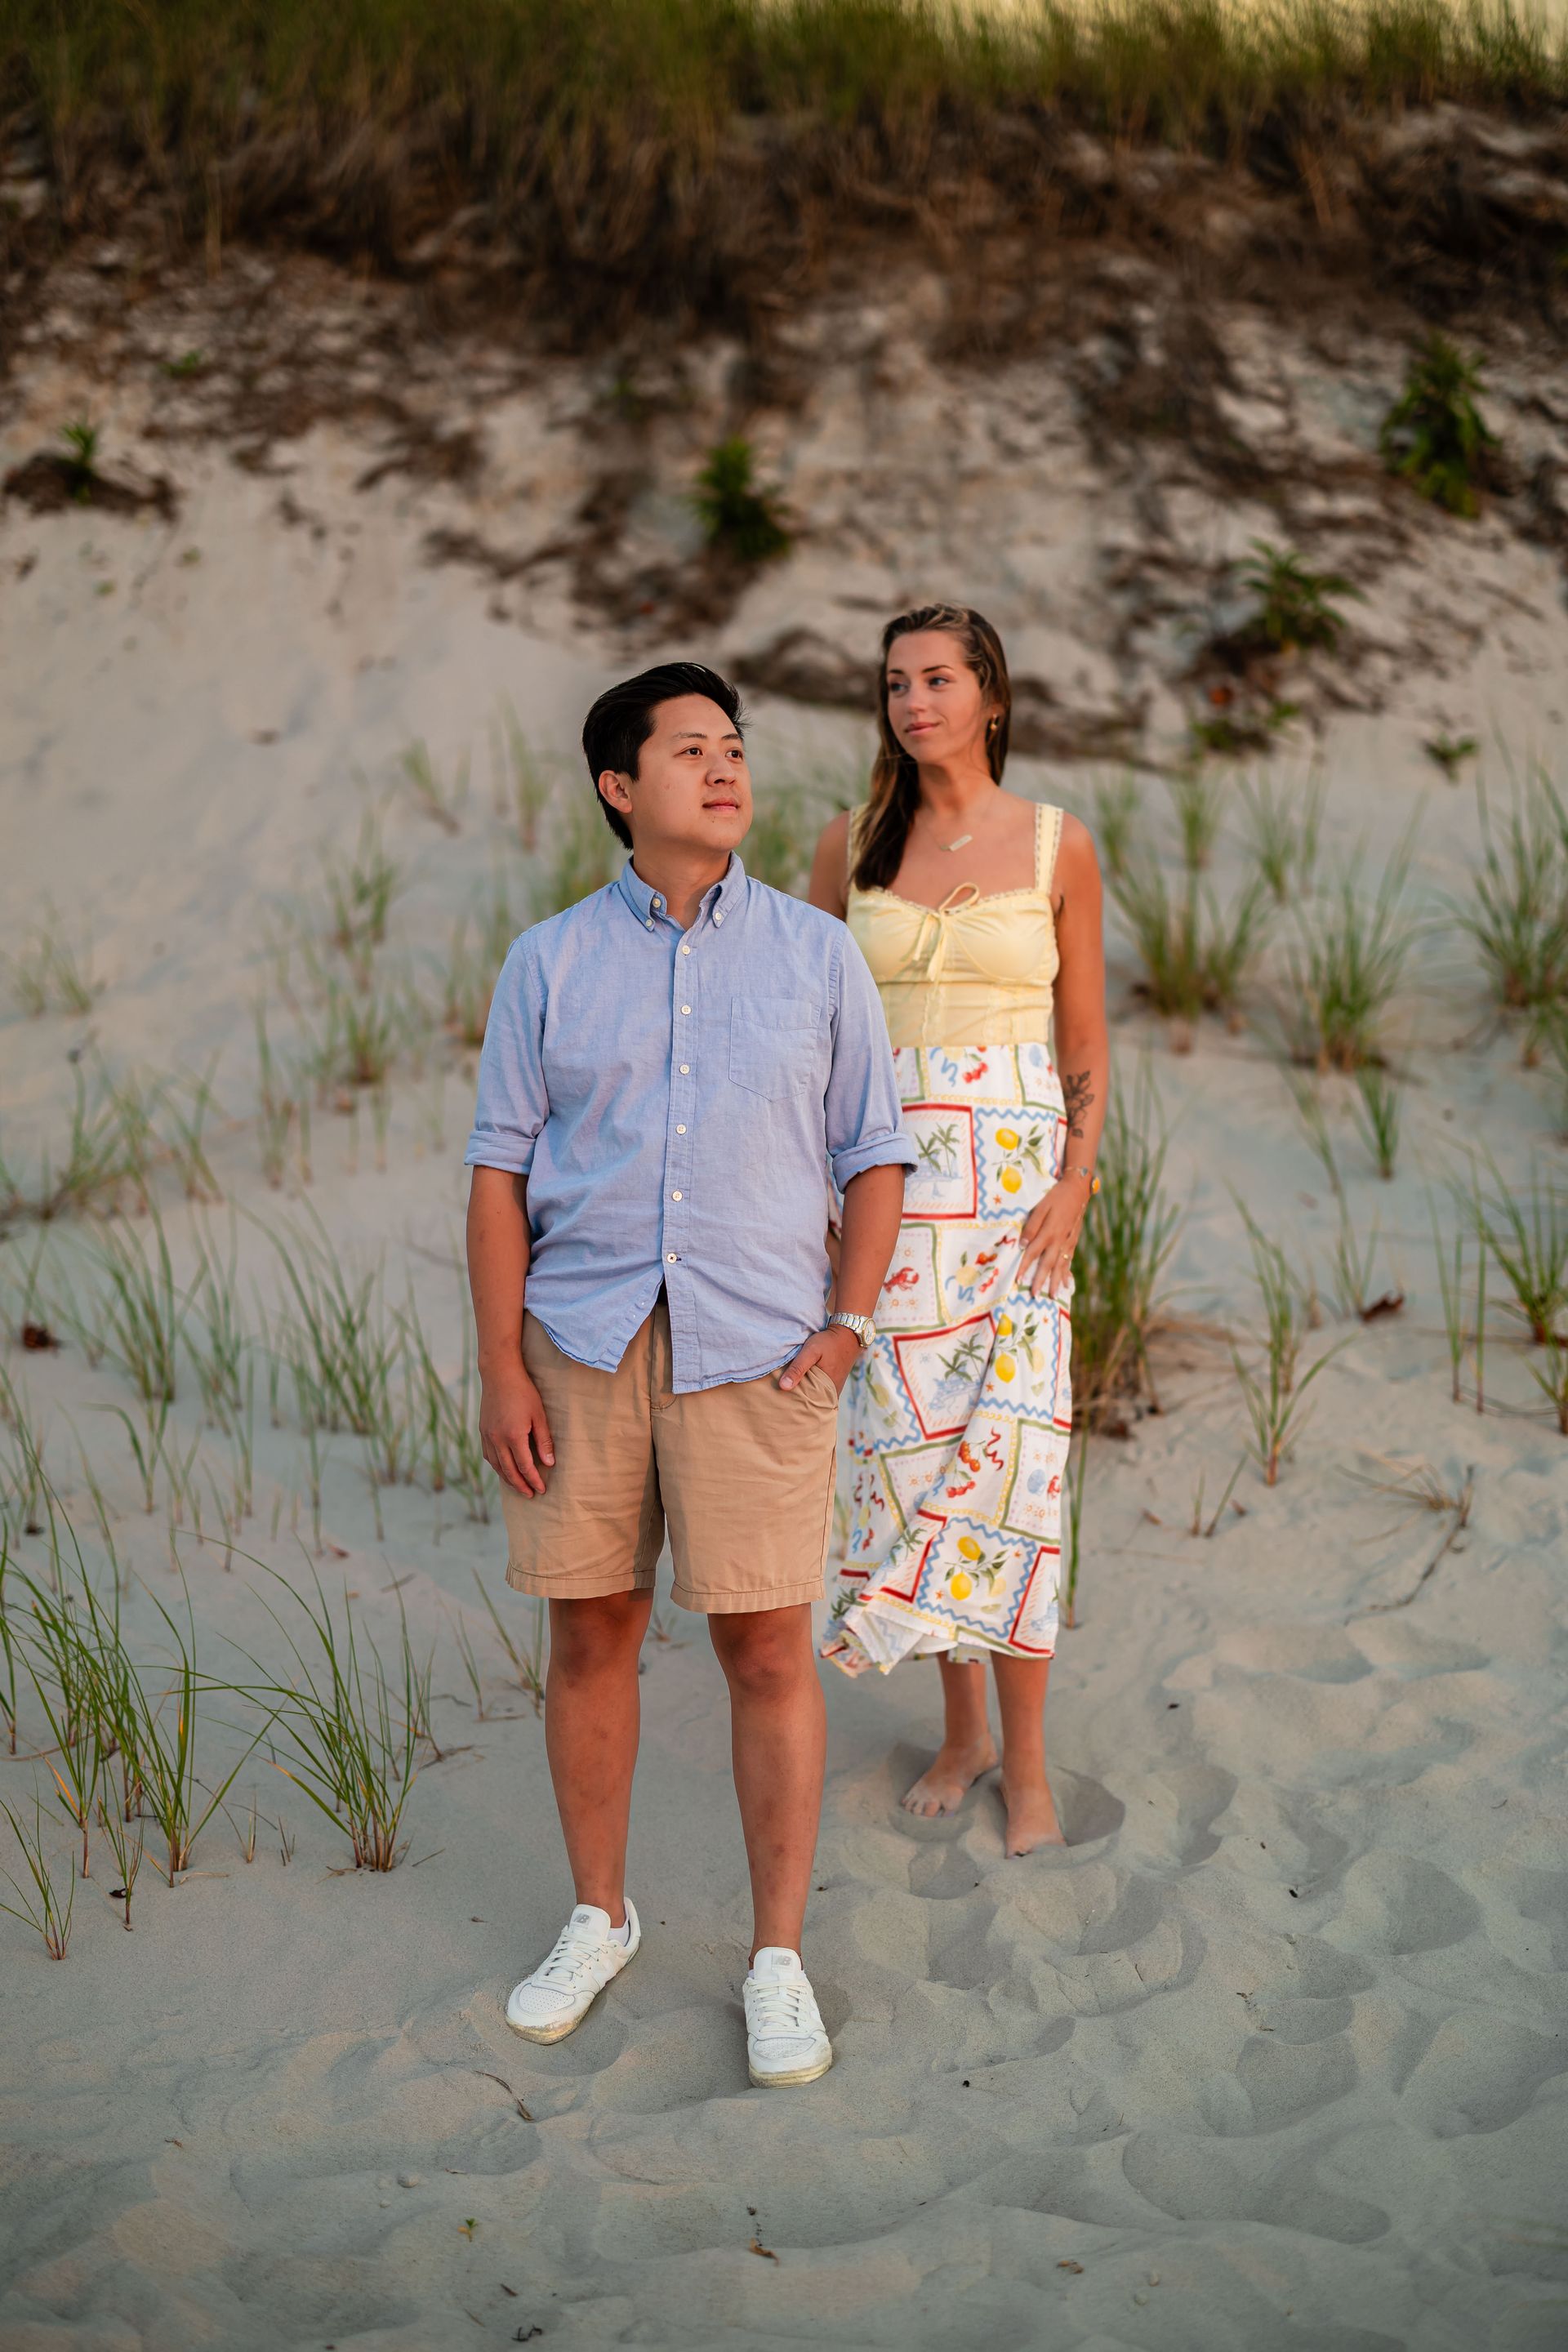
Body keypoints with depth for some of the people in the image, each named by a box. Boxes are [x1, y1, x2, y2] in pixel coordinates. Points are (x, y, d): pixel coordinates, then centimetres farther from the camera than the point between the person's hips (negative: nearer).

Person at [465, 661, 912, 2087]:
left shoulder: (818, 956, 4)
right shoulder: (550, 966, 4)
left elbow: (874, 1155, 8)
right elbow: (501, 1169, 3)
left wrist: (850, 1325, -4)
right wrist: (500, 1369, -4)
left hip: (753, 1352, -1)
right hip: (580, 1339, 1)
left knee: (769, 1653, 1)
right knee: (591, 1637, 10)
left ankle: (779, 1962, 13)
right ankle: (600, 1918, 28)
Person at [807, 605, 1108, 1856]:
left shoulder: (1058, 848, 2)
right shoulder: (851, 846, 6)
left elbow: (1086, 1045, 5)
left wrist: (1072, 1188, -8)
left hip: (1017, 1177, -2)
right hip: (886, 1180, 2)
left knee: (1010, 1451, -5)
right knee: (909, 1445, 4)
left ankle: (1025, 1762, 6)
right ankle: (962, 1729, 21)